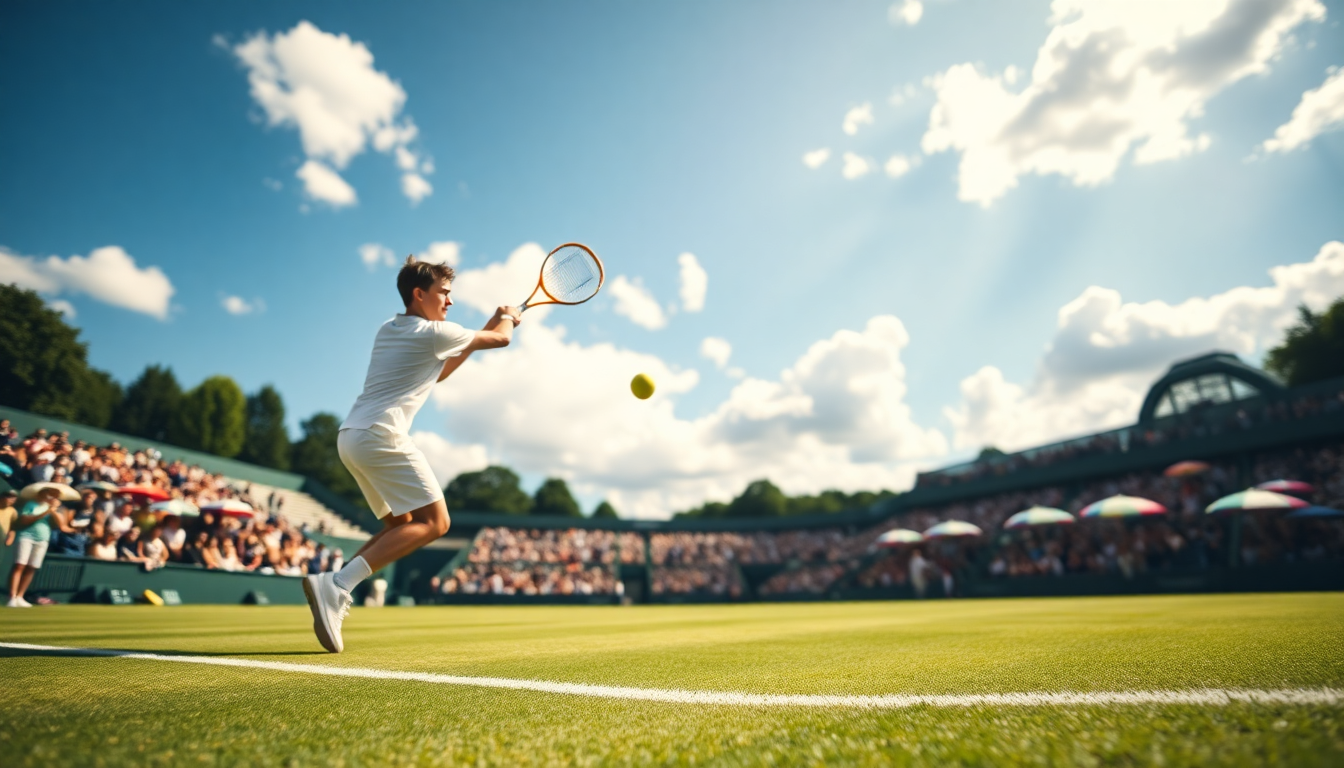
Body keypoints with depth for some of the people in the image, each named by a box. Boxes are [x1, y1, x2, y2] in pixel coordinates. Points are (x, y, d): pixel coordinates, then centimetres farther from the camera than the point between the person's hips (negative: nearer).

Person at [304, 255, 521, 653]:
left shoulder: (389, 330, 21)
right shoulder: (435, 333, -4)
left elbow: (436, 373, 33)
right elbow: (501, 338, 7)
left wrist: (489, 324, 33)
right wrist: (507, 317, 31)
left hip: (349, 437, 10)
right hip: (380, 435, -10)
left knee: (402, 525, 16)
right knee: (434, 521, -10)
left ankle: (332, 590, 2)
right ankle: (338, 584, -20)